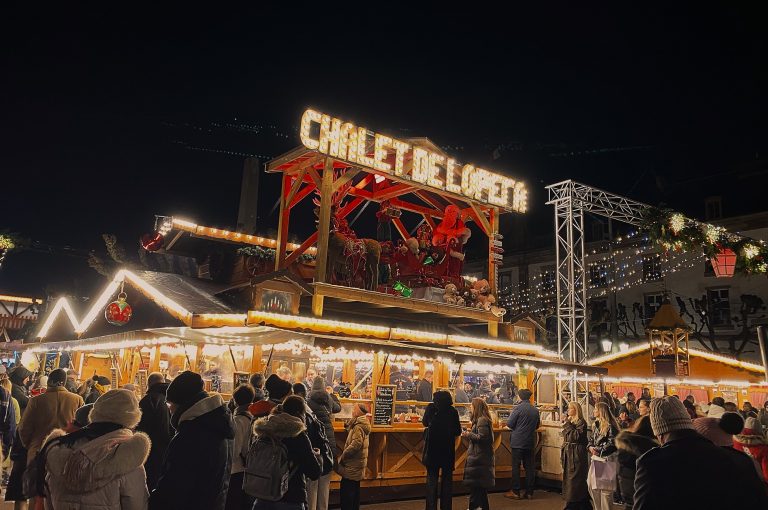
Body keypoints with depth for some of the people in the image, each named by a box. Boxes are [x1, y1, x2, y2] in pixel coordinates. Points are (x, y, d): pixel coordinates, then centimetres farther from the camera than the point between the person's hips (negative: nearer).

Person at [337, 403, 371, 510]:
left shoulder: (358, 426, -20)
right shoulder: (362, 425, 12)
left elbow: (356, 444, -28)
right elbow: (348, 428, 12)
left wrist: (343, 455, -20)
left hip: (352, 466, -10)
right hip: (357, 464, 10)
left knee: (346, 491, -5)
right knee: (355, 490, 17)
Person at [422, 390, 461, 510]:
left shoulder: (431, 408, -6)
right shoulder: (453, 411, -6)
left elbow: (425, 423, 9)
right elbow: (458, 431, 0)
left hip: (433, 448, 0)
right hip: (448, 449, 1)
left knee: (432, 478, 7)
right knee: (447, 479, 12)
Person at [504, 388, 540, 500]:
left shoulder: (518, 408, -12)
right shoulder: (535, 410, 4)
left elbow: (509, 424, -11)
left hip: (518, 442, -5)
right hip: (530, 442, 5)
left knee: (516, 466, 2)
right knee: (529, 467, 9)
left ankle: (515, 492, 4)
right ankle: (529, 492, 13)